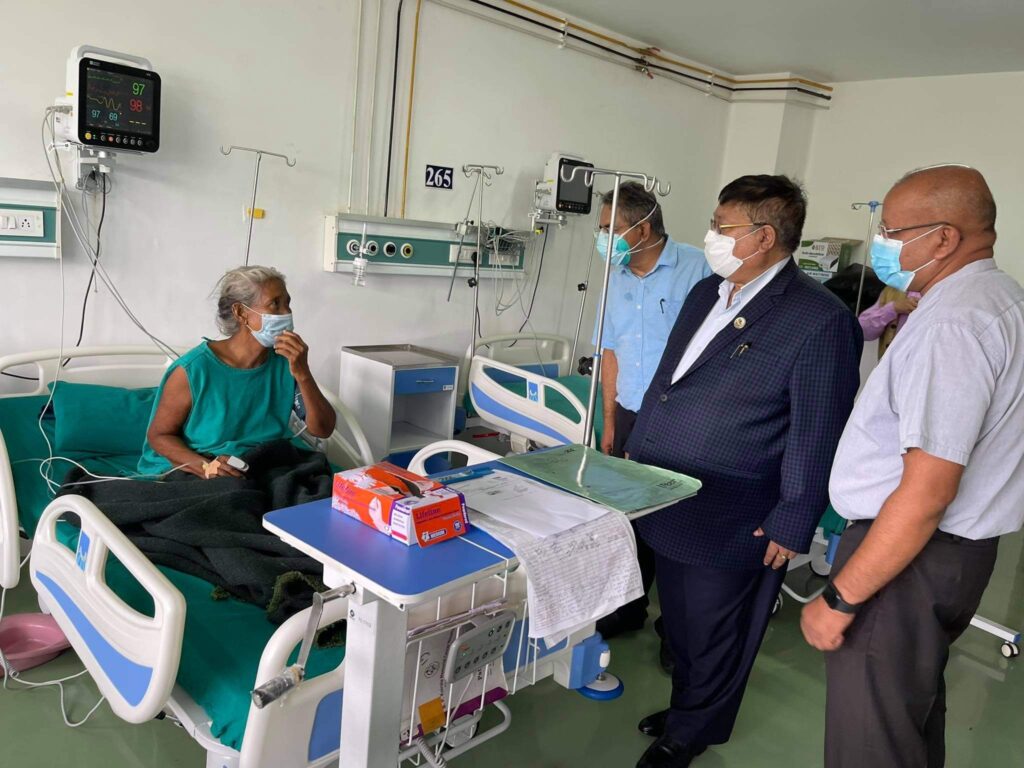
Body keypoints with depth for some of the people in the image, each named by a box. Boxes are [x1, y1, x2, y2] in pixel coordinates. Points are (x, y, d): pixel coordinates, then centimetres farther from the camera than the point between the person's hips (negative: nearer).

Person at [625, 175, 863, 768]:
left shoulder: (822, 320, -17)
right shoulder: (706, 294, 7)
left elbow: (817, 437, -15)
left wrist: (791, 528, -12)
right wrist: (635, 457, 16)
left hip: (730, 524, -7)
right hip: (666, 504, 7)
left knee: (709, 639, 14)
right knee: (681, 626, 24)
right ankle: (688, 710, 48)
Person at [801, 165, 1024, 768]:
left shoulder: (953, 322, -23)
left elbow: (927, 492, -26)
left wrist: (841, 599, -22)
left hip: (909, 556, -10)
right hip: (960, 548, 10)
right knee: (916, 711, 26)